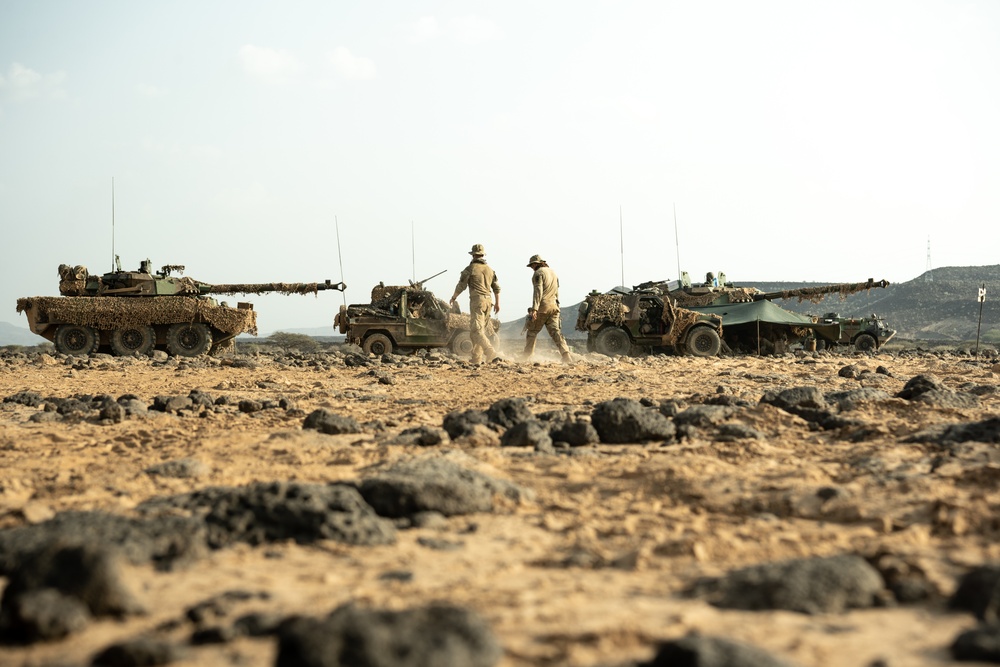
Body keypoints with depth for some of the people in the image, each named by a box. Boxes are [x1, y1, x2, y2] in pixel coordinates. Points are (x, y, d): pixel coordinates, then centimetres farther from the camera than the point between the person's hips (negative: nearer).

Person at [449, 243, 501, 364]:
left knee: (477, 330, -9)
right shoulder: (489, 269, 13)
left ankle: (491, 354, -26)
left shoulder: (470, 269, -5)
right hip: (488, 301, 7)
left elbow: (461, 286, -2)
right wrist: (497, 303, 24)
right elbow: (497, 288, 14)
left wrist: (453, 297, 15)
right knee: (481, 329, 12)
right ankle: (476, 358, 14)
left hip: (477, 301, -7)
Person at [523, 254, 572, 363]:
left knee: (532, 332, 6)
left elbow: (538, 291, -18)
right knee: (556, 331, -3)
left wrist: (534, 309, -25)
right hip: (553, 306, 6)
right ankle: (566, 353, -21)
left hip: (541, 308, -6)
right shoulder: (553, 273, 20)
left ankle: (526, 357, 10)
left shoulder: (539, 273, -6)